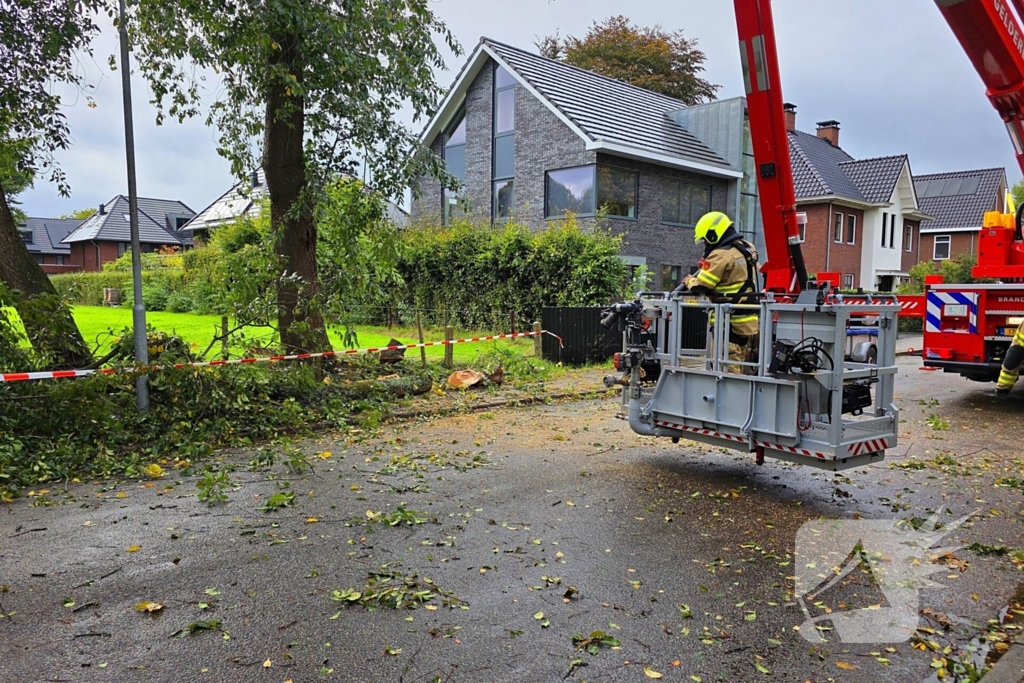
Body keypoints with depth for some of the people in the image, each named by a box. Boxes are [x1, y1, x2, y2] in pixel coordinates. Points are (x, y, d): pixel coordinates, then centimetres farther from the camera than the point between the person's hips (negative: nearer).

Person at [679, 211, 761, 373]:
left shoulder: (721, 255, -15)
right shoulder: (746, 249, 13)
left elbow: (700, 286, -13)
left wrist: (688, 281, 8)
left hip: (730, 323, -9)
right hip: (747, 321, 9)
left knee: (728, 371, -8)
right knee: (739, 369, 13)